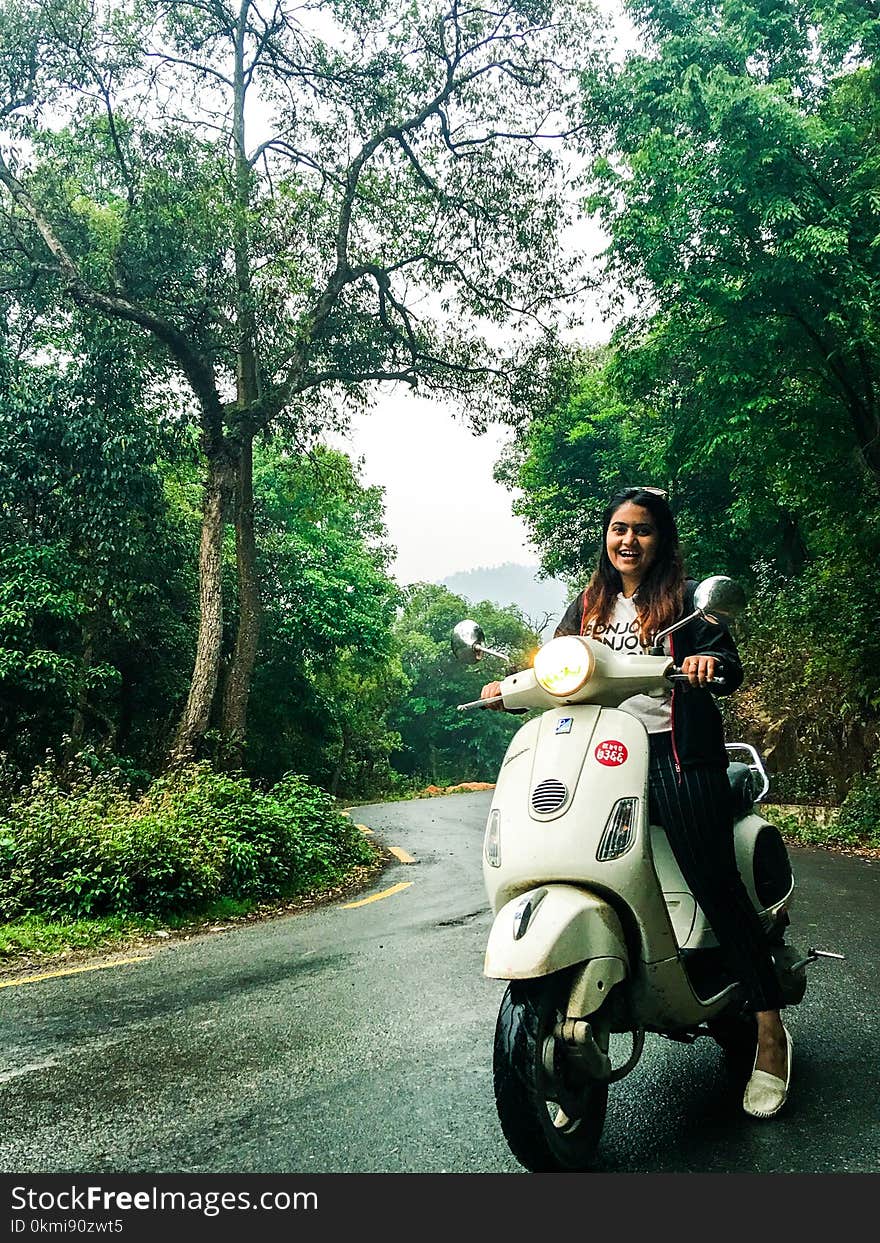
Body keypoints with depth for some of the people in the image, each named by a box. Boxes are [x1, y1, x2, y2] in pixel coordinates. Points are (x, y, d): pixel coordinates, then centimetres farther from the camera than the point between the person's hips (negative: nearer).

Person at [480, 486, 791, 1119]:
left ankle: (771, 1031, 3)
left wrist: (711, 662, -27)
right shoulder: (589, 606, 18)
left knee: (715, 884, -7)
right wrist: (512, 686, -6)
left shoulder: (688, 596, 7)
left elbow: (730, 666, -3)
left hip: (679, 755, -3)